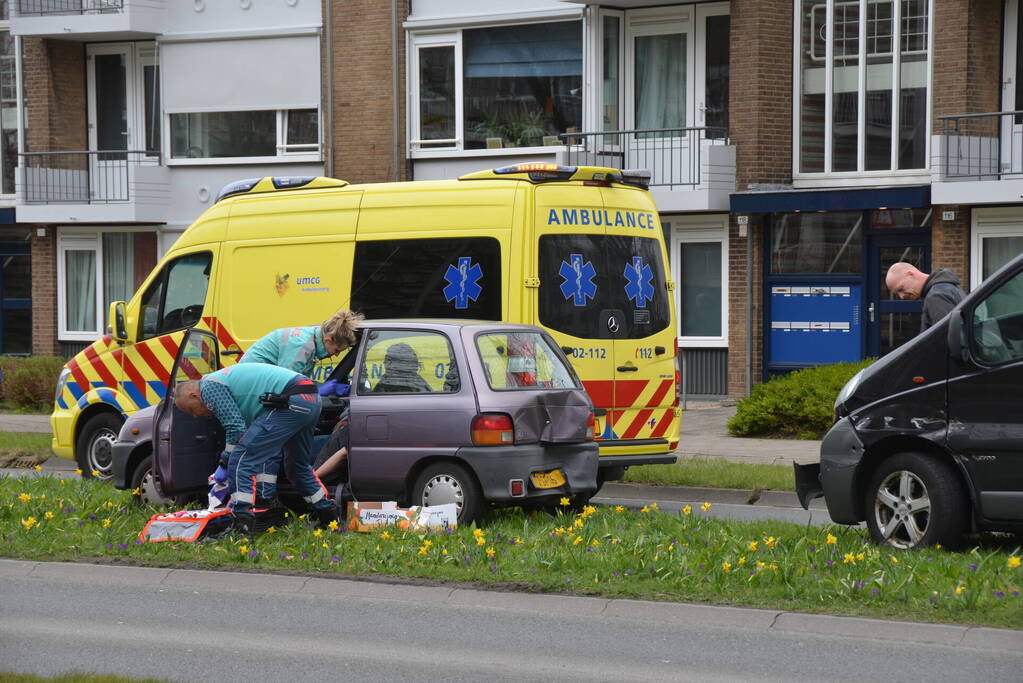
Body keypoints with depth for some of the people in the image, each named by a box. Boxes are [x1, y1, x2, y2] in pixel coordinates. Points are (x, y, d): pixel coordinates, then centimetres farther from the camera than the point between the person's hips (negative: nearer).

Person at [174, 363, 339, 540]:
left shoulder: (209, 386, 0)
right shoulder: (223, 379, 31)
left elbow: (236, 428, -7)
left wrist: (225, 464, 4)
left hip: (291, 402, -11)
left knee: (242, 459, -9)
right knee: (297, 465, 28)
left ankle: (241, 526, -15)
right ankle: (329, 518, 38)